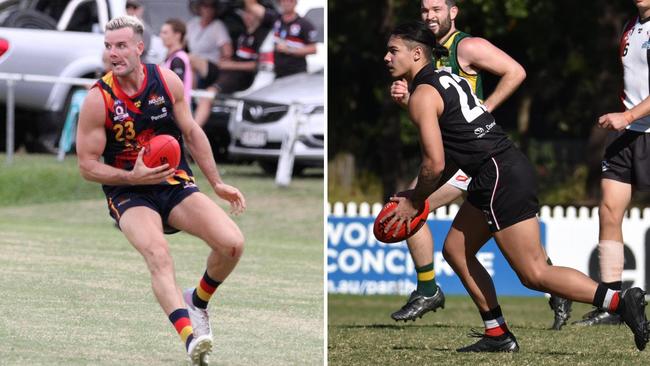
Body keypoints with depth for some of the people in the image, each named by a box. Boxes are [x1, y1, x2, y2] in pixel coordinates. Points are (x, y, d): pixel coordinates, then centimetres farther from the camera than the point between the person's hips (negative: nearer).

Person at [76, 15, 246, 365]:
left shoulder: (168, 81, -1)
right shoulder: (98, 99, -11)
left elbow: (192, 133, 12)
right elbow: (88, 165, -7)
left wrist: (217, 184, 13)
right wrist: (134, 178, -20)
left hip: (175, 183, 4)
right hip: (129, 193, -4)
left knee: (232, 244, -17)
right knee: (157, 253, -34)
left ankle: (197, 302, 14)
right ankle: (190, 337, -49)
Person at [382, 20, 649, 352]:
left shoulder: (422, 97, -9)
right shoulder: (445, 78, 18)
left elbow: (434, 165, -16)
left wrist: (414, 203, 2)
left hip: (502, 179, -10)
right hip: (510, 167, 10)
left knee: (535, 275, -9)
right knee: (455, 250, 16)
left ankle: (620, 301, -13)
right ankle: (498, 335, 16)